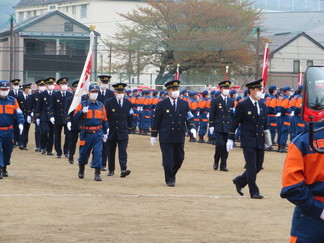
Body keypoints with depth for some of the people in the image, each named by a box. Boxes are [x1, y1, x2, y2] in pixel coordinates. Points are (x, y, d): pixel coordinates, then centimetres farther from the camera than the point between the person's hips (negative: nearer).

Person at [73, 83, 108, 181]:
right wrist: (82, 112, -23)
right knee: (84, 153, 9)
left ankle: (97, 173, -8)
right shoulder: (82, 104, 1)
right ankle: (81, 170, 34)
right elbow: (76, 117, -5)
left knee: (98, 153, -10)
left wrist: (105, 133, 15)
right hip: (86, 134, -1)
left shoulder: (101, 106, 9)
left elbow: (104, 121, 16)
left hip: (98, 134, 1)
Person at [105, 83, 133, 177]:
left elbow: (130, 117, 14)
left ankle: (123, 170, -18)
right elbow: (104, 116, -1)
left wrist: (129, 129, 11)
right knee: (111, 151, 9)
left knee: (123, 151, -11)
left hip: (123, 131, 1)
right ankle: (111, 170, 20)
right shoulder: (109, 102, -3)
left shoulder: (128, 103, 6)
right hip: (111, 131, -1)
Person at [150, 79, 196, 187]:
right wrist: (153, 135, 3)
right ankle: (169, 179, 9)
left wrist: (192, 127, -12)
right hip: (166, 137, -3)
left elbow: (189, 118, 7)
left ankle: (172, 174, 30)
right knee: (168, 159, -3)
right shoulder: (162, 104, -1)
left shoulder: (184, 104, 7)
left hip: (179, 137, 3)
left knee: (179, 158, 6)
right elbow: (156, 121, 2)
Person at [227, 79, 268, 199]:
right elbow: (235, 123, -4)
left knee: (258, 166, 8)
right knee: (251, 166, -6)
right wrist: (230, 139, -5)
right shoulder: (242, 105, -7)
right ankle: (254, 191, 1)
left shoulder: (262, 105, 11)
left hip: (260, 141, 6)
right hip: (248, 140, -6)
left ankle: (240, 181, 29)